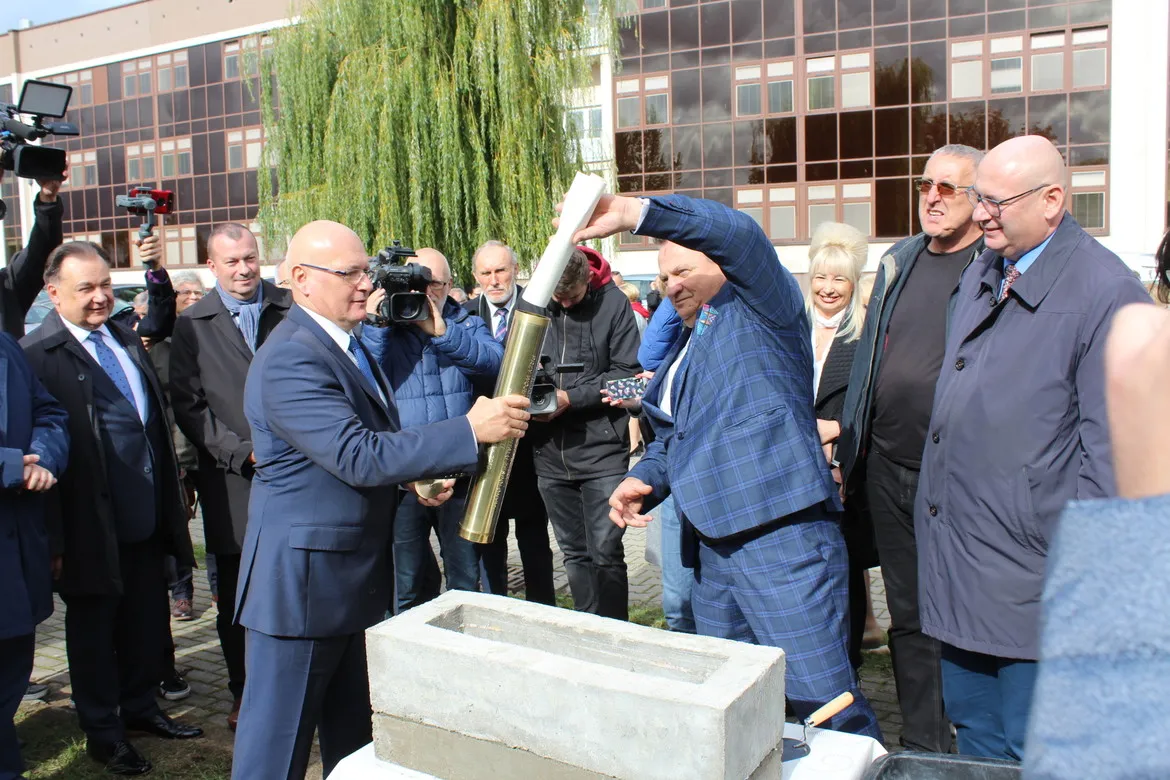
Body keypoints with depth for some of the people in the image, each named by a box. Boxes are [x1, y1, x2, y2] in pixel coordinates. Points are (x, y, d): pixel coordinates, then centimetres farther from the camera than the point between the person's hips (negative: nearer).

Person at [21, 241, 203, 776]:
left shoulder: (125, 340, 9)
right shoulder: (38, 355, -14)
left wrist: (173, 494, 16)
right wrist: (53, 534, -18)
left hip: (146, 516, 7)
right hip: (91, 526, -6)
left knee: (146, 618, 18)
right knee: (92, 626, 12)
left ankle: (139, 706, 38)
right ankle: (102, 729, 28)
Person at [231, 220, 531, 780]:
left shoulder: (343, 343, 11)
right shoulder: (290, 360, -21)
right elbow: (357, 456, -29)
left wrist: (419, 474, 1)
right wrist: (470, 430, -31)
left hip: (355, 579, 9)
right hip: (302, 579, -9)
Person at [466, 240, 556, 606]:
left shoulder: (538, 309, -4)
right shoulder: (466, 314, 3)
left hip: (528, 437, -2)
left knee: (533, 533, 11)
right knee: (489, 534, 12)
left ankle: (541, 612, 24)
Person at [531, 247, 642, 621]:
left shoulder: (613, 303, -6)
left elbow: (628, 372, -7)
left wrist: (570, 397, -14)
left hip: (601, 450, -3)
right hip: (550, 453, 3)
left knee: (606, 552, -3)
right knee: (574, 554, 13)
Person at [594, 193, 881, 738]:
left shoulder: (759, 307, -1)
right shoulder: (685, 347, 22)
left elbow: (739, 234, -21)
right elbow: (670, 437, 26)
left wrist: (634, 213, -30)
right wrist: (643, 480, 5)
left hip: (782, 536, -8)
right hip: (712, 545, 9)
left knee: (823, 702, -6)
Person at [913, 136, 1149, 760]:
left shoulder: (1104, 289, -13)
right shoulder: (978, 277, 11)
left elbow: (1111, 448, -14)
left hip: (1032, 570, -7)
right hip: (956, 563, 7)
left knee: (1034, 753, 7)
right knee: (974, 731, 20)